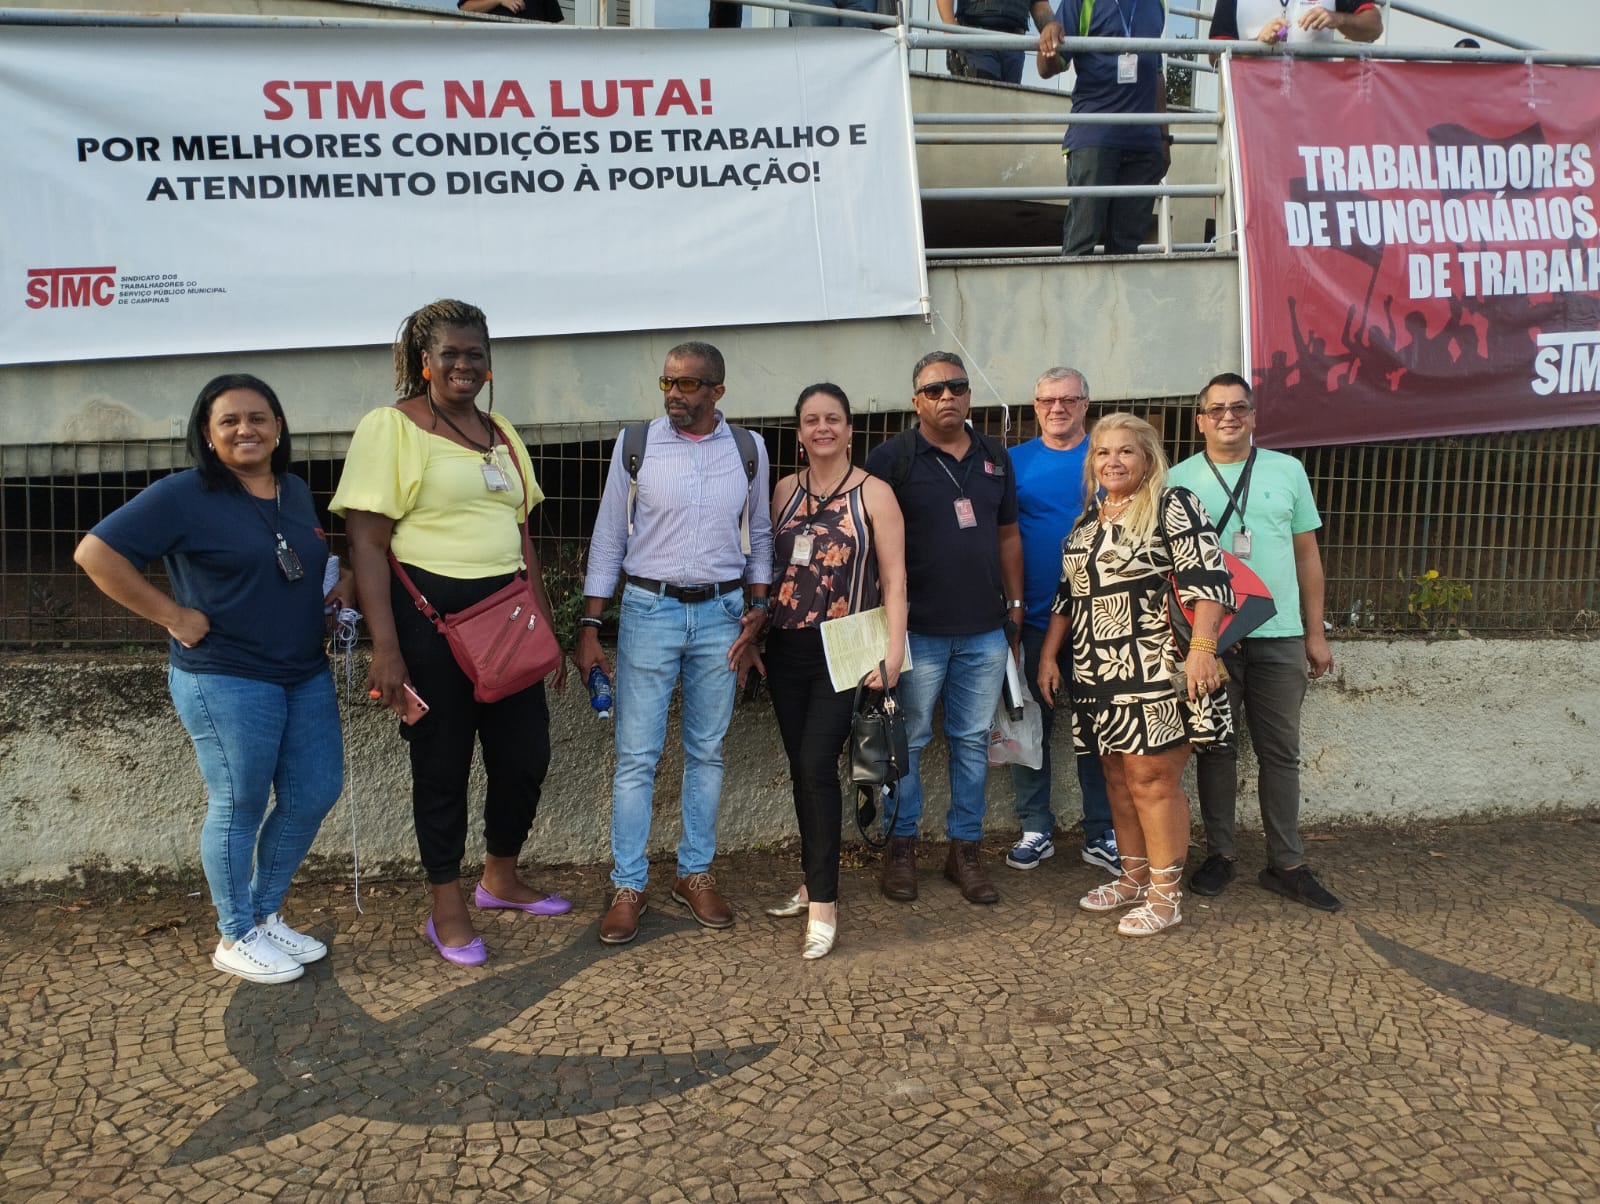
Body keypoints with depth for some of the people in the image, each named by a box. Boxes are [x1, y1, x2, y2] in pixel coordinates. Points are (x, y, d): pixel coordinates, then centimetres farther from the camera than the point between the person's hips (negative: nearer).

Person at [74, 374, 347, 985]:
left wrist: (344, 580, 7)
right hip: (226, 681, -7)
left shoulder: (295, 492, 10)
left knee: (315, 794, 11)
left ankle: (267, 915, 31)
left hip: (307, 675, 7)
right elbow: (95, 552, -13)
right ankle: (236, 939, 22)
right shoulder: (184, 495, -11)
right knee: (239, 806, 3)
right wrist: (172, 615, -15)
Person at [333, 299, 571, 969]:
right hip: (429, 614, -6)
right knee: (442, 763, 6)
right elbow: (367, 544, -11)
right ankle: (447, 909, 24)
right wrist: (385, 649, -17)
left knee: (526, 753, 10)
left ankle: (500, 880, 35)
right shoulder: (389, 428, -6)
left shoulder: (501, 433, 14)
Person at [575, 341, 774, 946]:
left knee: (706, 753, 10)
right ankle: (628, 886, 12)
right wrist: (589, 627, -2)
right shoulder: (636, 445, -2)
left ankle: (695, 874, 24)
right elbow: (608, 539, 1)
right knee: (636, 756, 0)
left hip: (721, 613, 2)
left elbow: (758, 535, 12)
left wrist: (758, 605, 1)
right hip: (649, 608, -2)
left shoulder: (748, 450, 4)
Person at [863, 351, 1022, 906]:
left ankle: (965, 849, 22)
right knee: (907, 740, 5)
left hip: (985, 630, 5)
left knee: (973, 741, 10)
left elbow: (1008, 535, 17)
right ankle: (901, 847, 20)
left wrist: (1016, 604, 13)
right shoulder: (893, 457, -4)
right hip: (918, 628, -4)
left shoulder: (994, 457, 12)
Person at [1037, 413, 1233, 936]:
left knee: (1152, 778, -4)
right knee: (1117, 776, 12)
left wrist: (1202, 648, -23)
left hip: (1156, 672, -7)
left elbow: (1207, 578, -14)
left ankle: (1165, 894, 7)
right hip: (1098, 675, 7)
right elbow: (1067, 595, 21)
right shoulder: (1087, 520, 16)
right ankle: (1134, 877, 26)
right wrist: (1048, 656, 17)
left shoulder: (1173, 506, -5)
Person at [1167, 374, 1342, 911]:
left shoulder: (1287, 471, 7)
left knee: (1281, 751, 7)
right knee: (1216, 749, 8)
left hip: (1279, 637, 2)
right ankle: (1219, 854, 21)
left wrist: (1315, 633, 8)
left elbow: (1307, 553, 10)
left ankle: (1286, 864, 17)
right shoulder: (1179, 479, 2)